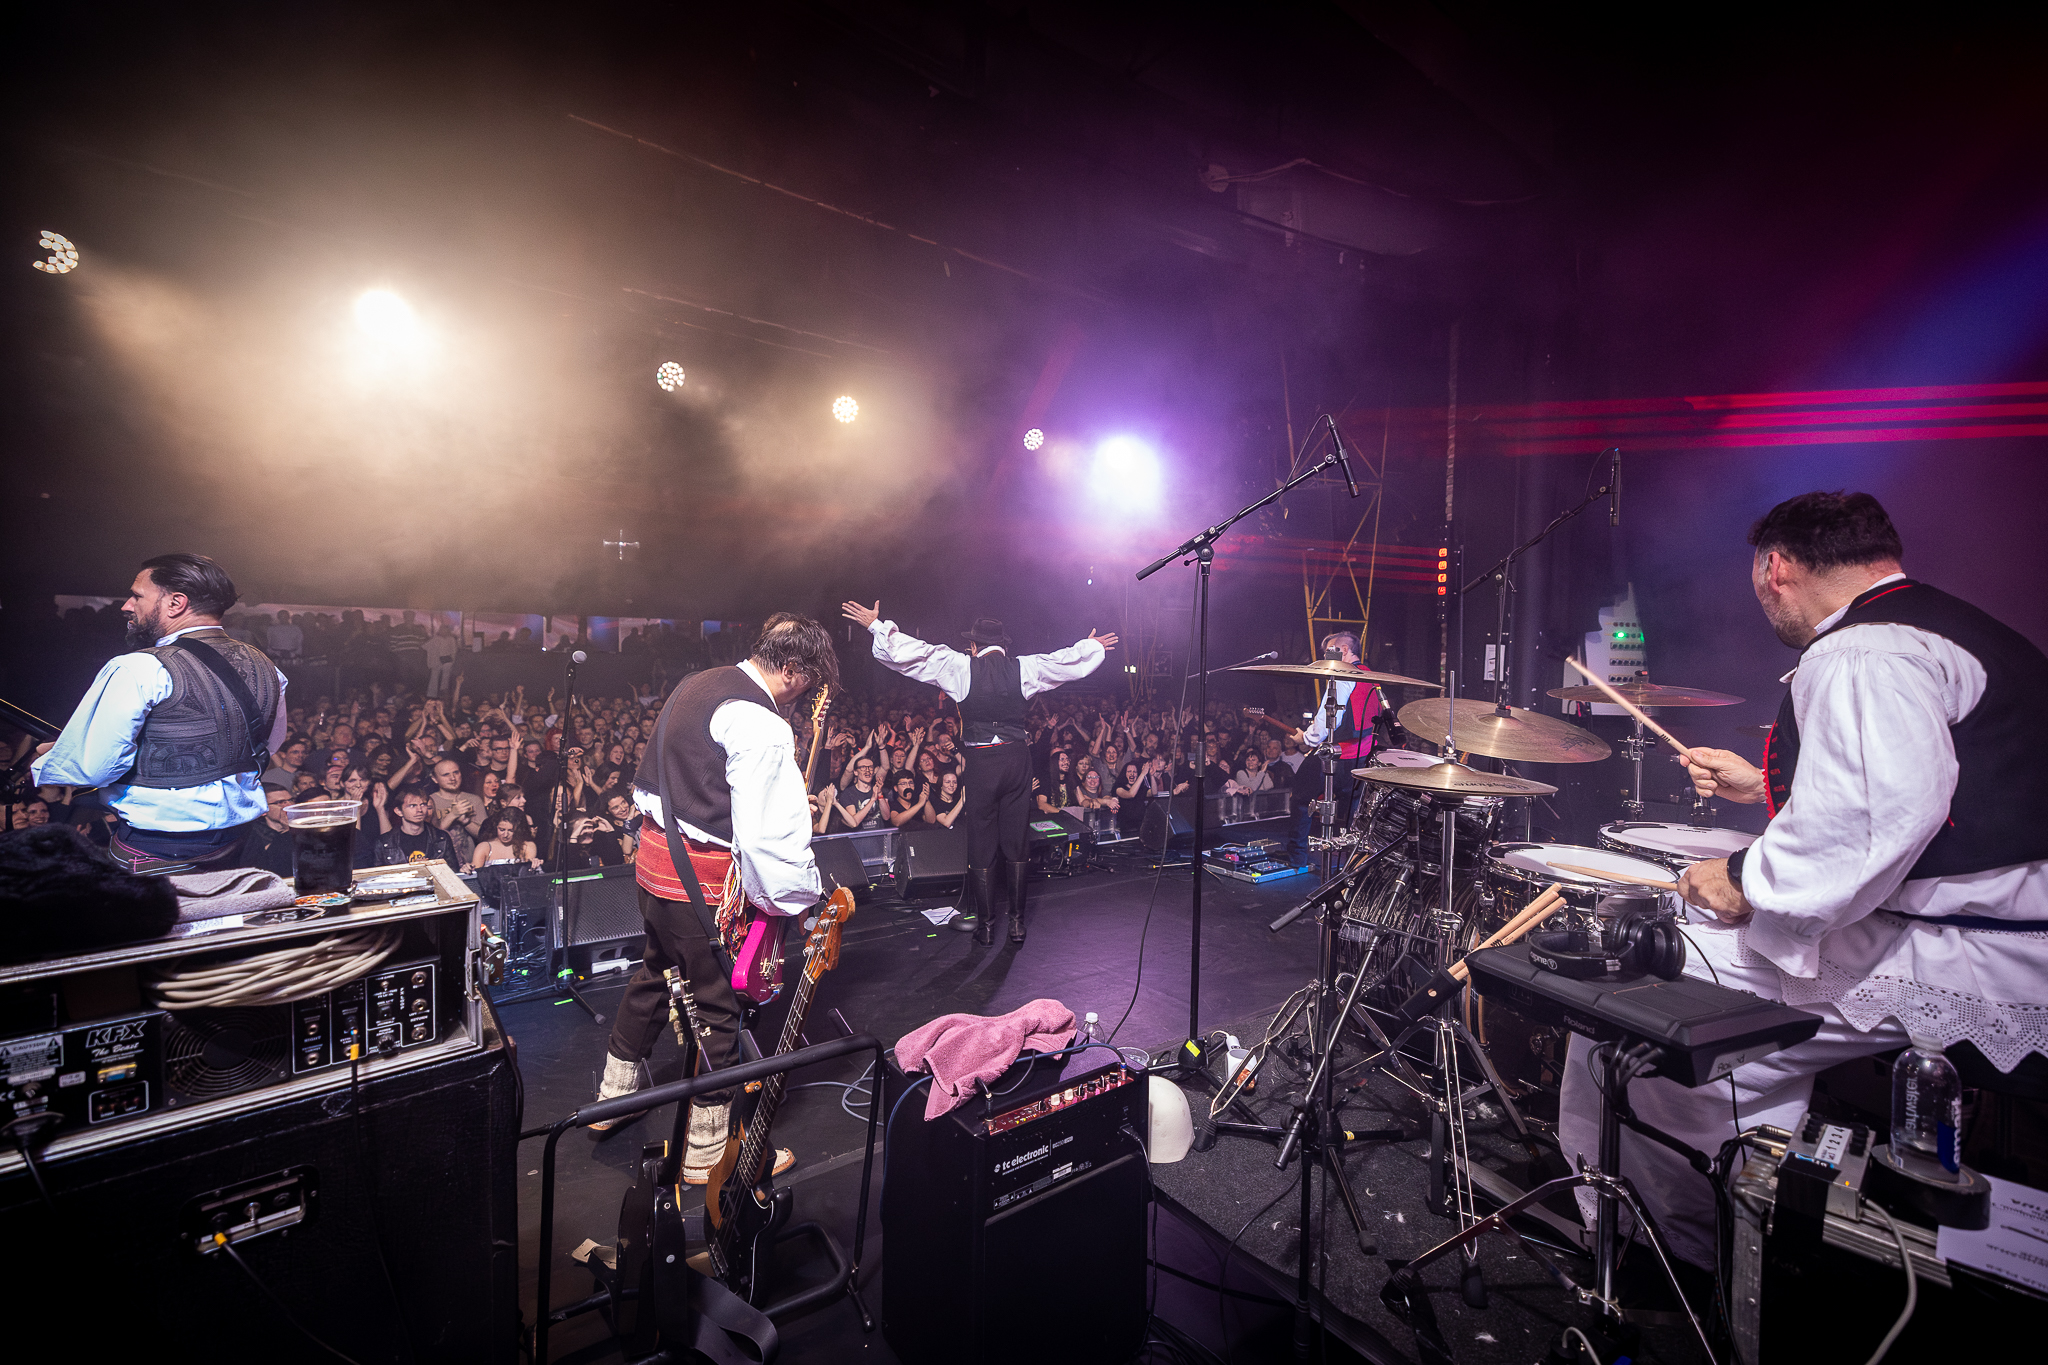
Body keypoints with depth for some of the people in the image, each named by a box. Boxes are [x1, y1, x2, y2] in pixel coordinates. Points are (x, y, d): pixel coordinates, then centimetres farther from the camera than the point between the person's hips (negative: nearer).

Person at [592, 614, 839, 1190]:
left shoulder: (697, 684, 8)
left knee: (656, 972, 28)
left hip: (654, 857, 10)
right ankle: (707, 1151, 23)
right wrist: (810, 900, -16)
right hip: (704, 882, -10)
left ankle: (615, 1095, 48)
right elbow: (768, 838, -28)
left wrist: (785, 796, 19)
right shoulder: (761, 726, -24)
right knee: (718, 1007, 6)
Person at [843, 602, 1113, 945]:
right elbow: (1069, 660, 17)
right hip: (1018, 757, 2)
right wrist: (1092, 645, 36)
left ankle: (986, 925, 14)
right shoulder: (1024, 668, 3)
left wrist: (876, 625, 8)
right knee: (1016, 843, 12)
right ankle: (1017, 923, 18)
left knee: (981, 845, 8)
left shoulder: (961, 667, -3)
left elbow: (908, 652, -3)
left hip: (981, 759, -2)